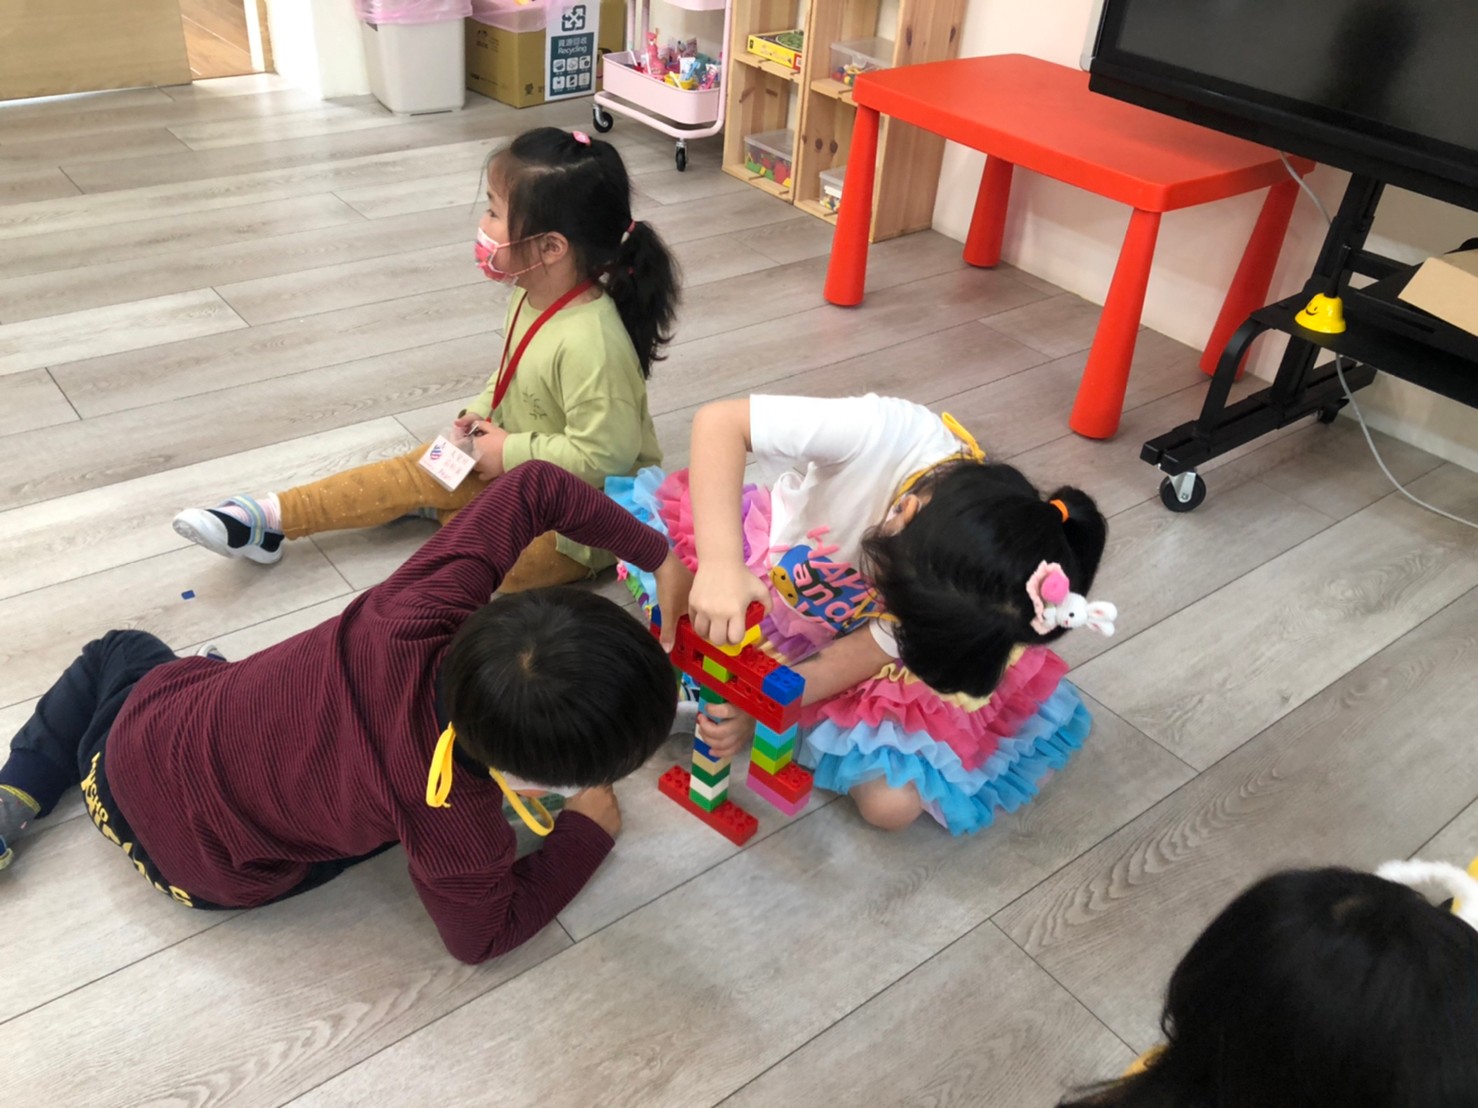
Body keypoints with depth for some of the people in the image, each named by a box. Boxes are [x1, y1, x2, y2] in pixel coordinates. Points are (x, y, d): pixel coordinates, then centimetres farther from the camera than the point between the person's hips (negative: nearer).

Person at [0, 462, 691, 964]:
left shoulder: (421, 610, -36)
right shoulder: (455, 822, -39)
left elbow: (535, 486, -24)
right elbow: (483, 933, -17)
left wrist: (659, 554, -19)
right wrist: (589, 831, -7)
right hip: (197, 867, -1)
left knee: (120, 652, 37)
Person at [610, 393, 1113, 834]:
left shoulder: (960, 595, -29)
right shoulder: (887, 434, -40)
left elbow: (854, 660, -21)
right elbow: (718, 422, -40)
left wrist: (760, 709, -34)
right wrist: (721, 566, -51)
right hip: (763, 562, 0)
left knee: (893, 803, -13)